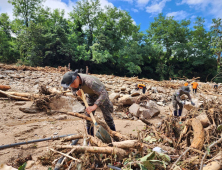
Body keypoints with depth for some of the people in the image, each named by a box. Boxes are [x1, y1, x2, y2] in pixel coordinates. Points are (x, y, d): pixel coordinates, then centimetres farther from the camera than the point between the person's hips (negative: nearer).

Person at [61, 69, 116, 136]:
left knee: (107, 116, 0)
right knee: (88, 116, 6)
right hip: (91, 96, 7)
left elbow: (103, 93, -47)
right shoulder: (75, 80, -19)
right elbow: (73, 90, 0)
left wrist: (94, 106, -57)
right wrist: (76, 92, -25)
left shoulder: (89, 81, -42)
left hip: (101, 94, -6)